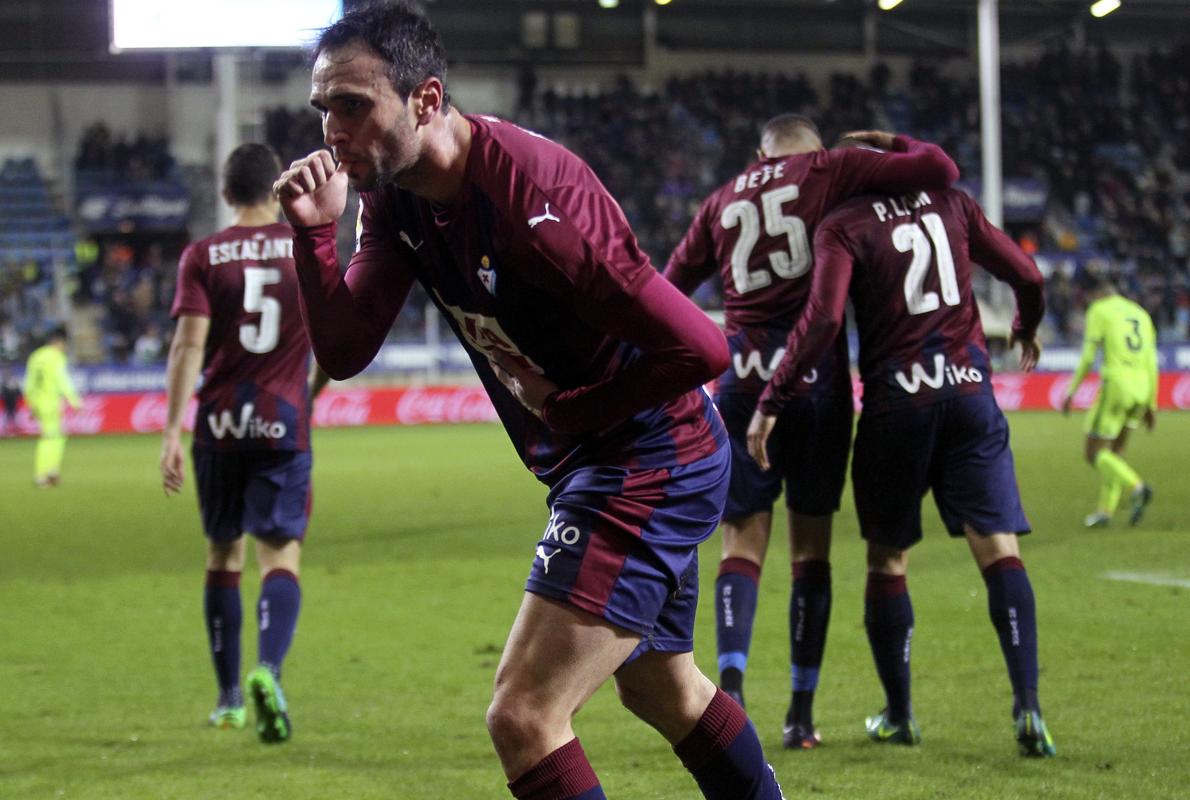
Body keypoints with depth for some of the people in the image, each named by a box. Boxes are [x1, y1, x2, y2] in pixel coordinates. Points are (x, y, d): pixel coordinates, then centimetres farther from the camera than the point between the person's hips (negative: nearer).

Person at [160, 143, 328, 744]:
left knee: (222, 556, 15)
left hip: (221, 423, 1)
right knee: (280, 556, -4)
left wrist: (172, 431, -10)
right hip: (284, 425, -1)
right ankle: (269, 671, -30)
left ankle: (229, 699, 21)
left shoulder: (202, 256, 1)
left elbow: (189, 344, -8)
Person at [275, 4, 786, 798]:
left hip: (648, 459, -10)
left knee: (524, 718, -16)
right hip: (585, 462, 10)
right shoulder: (393, 196, -2)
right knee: (664, 689, 27)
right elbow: (344, 350, -5)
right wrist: (314, 232, -19)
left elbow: (698, 345, -30)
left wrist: (578, 410, -16)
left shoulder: (529, 190, -29)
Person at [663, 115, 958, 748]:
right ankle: (801, 713, 7)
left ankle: (731, 680, -20)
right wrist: (892, 146, 16)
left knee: (742, 545, 4)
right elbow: (939, 170, -2)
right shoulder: (827, 170, 4)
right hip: (817, 378, -2)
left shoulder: (722, 201, 14)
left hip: (743, 379, 2)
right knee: (811, 548, 7)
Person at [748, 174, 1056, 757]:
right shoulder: (949, 204, 8)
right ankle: (1027, 703, -16)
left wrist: (771, 403, -11)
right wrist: (1026, 330, 35)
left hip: (896, 403, -2)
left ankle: (899, 715, 17)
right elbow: (1026, 276, 13)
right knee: (999, 550, -2)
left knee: (887, 561, 12)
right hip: (969, 392, 2)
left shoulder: (842, 226, -4)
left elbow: (822, 319, -17)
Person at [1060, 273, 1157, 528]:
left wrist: (1071, 392, 0)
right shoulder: (1140, 314, 17)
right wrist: (1152, 405, 17)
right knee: (1115, 452, 19)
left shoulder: (1099, 311, -1)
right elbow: (1152, 364, 14)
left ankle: (1137, 487, -21)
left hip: (1115, 385, -7)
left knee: (1094, 453, 0)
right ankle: (1105, 511, 12)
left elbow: (1087, 357, -7)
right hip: (1142, 389, 7)